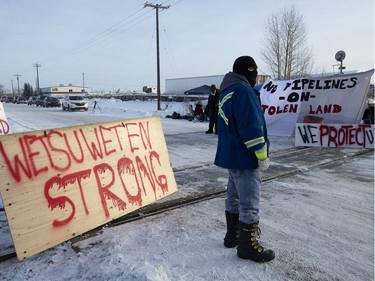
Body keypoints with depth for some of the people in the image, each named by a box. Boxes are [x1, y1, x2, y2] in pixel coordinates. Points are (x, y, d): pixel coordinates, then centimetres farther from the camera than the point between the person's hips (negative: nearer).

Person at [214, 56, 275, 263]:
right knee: (249, 203, 0)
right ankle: (247, 246, 13)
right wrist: (262, 155, -15)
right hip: (245, 158, -10)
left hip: (230, 155, 10)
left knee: (234, 197, 19)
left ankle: (233, 235, 33)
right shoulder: (243, 91, -17)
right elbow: (252, 127, -22)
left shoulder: (226, 92, 14)